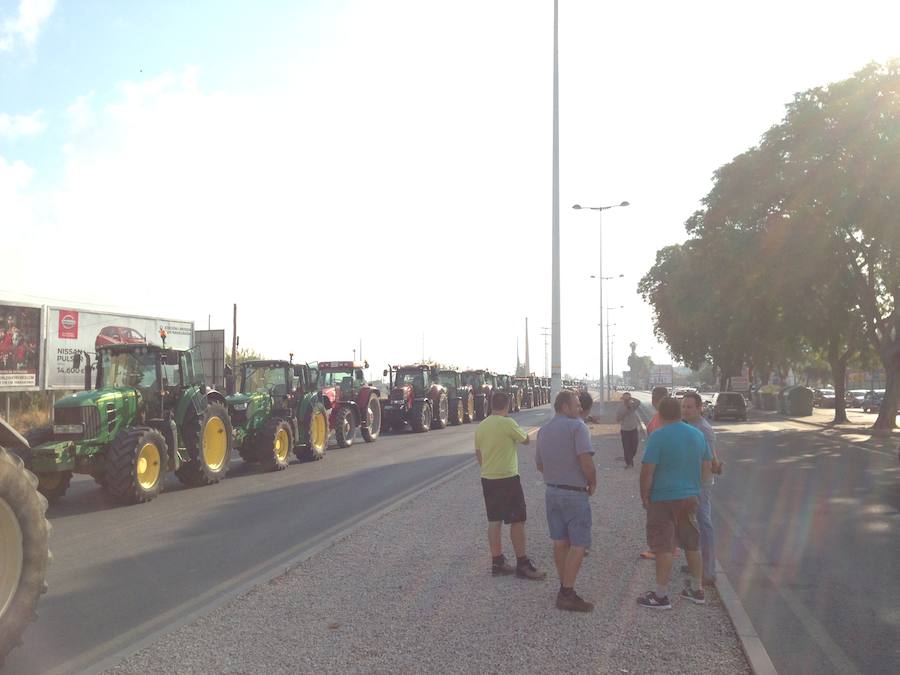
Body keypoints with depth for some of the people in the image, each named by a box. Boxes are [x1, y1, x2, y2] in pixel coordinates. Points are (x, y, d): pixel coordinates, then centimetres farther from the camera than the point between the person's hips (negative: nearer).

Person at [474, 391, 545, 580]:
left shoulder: (481, 426, 6)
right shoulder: (507, 423, -16)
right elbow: (526, 440, -4)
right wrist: (518, 432, 14)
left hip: (487, 478, 7)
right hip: (507, 478, -7)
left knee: (494, 521, 12)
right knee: (517, 521, 1)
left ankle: (497, 562, 18)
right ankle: (522, 564, 5)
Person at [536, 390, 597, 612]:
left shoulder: (543, 431, 10)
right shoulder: (577, 427, -15)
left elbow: (539, 464, 16)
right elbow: (586, 460, -23)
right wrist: (592, 483, -9)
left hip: (552, 491, 8)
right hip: (575, 494, -7)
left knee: (560, 542, 14)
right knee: (578, 545, 0)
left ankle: (564, 587, 24)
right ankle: (567, 594, 0)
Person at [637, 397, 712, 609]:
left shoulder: (658, 436, -15)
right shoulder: (698, 435, 6)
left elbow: (647, 471, -17)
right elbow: (706, 468, 14)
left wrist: (644, 497, -6)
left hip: (663, 499, -7)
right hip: (690, 497, 7)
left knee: (663, 547, -1)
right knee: (692, 544, 17)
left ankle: (661, 595, 4)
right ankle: (696, 590, 27)